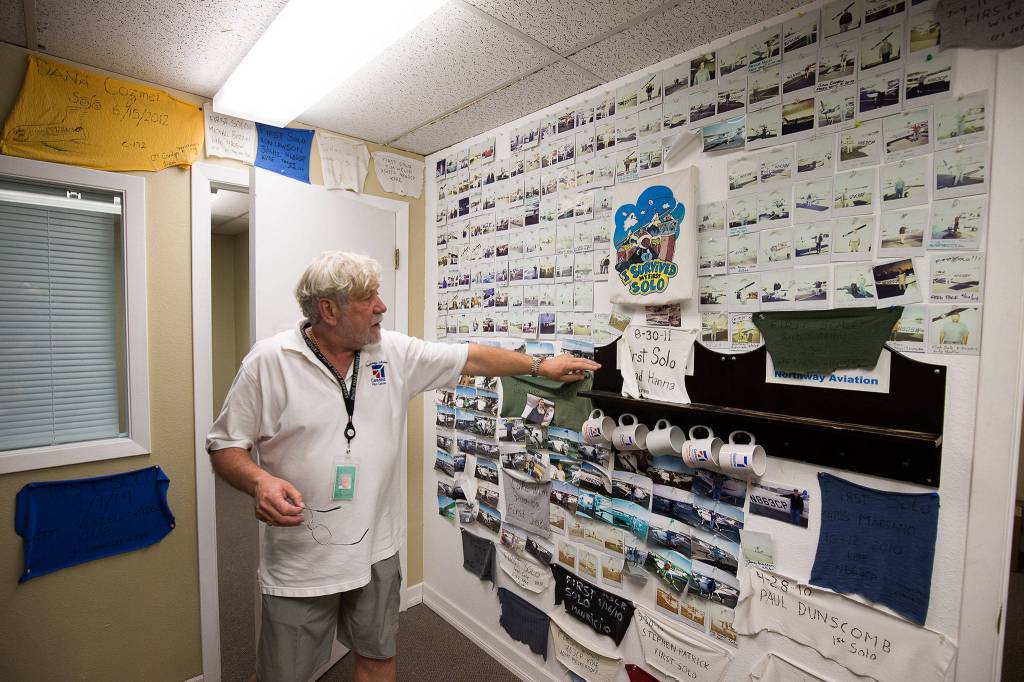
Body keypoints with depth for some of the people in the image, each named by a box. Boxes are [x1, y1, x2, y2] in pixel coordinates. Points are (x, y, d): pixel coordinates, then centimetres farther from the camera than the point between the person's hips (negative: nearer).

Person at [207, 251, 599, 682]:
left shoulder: (395, 352, -3)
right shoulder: (268, 360, -11)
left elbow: (470, 358, 4)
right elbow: (224, 444, -5)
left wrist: (540, 366, 6)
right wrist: (260, 481, -24)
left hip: (376, 549, 3)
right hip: (299, 561, -3)